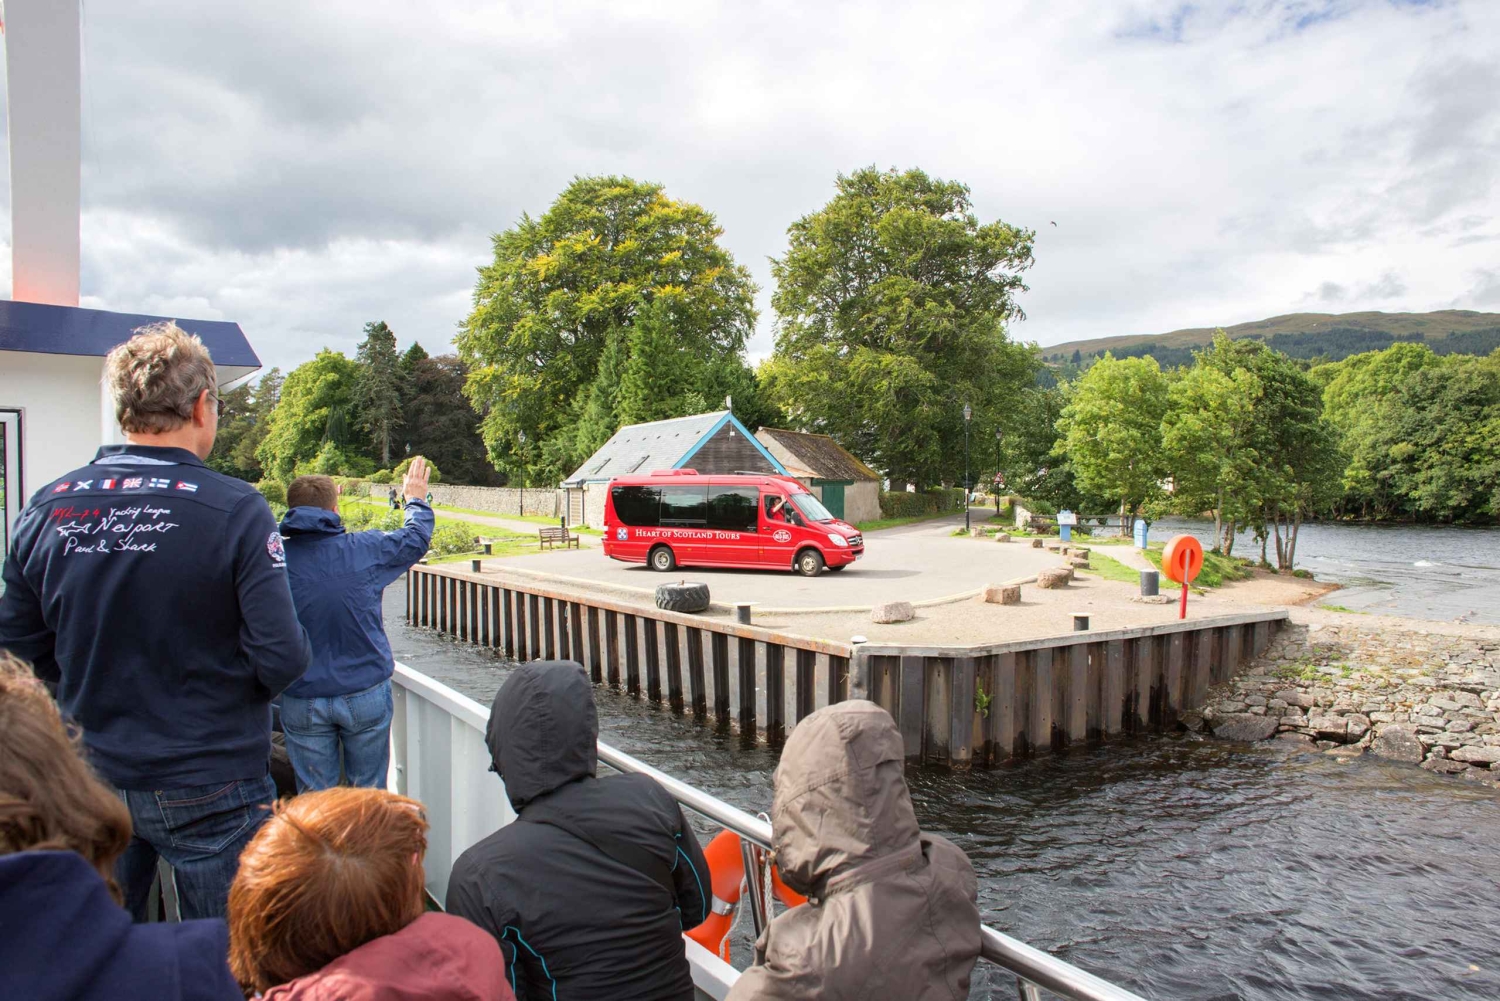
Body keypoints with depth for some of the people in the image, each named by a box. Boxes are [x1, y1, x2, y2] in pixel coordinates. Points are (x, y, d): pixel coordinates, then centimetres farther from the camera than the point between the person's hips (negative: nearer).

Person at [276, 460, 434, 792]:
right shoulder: (365, 548, -10)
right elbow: (416, 538, 11)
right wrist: (415, 500, 28)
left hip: (302, 702, 1)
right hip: (366, 694, 0)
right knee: (369, 795, 15)